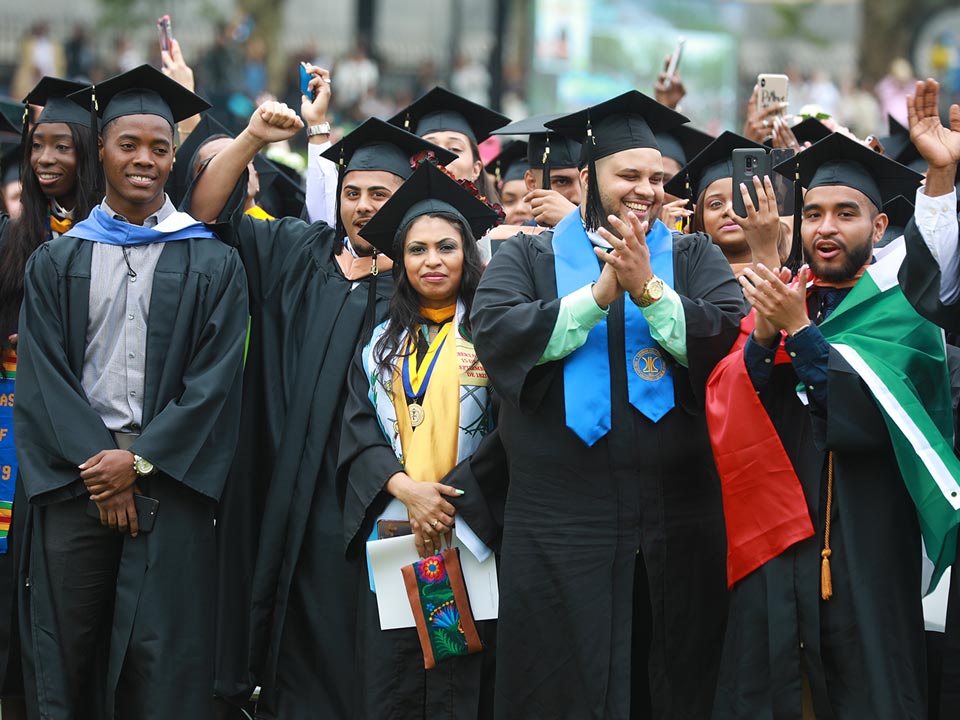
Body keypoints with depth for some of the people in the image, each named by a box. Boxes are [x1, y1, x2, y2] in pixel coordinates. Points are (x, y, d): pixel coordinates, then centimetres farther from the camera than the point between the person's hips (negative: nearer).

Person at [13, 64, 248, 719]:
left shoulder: (212, 265, 7)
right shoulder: (57, 261, 11)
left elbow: (214, 378, -1)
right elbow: (43, 373, 3)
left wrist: (140, 461, -11)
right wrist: (96, 460, -11)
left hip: (170, 476, -1)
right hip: (73, 475, 1)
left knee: (162, 655, -4)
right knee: (68, 649, 1)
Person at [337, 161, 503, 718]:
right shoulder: (382, 343, 15)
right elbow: (358, 431, 7)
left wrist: (450, 500, -14)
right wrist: (405, 488, -11)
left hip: (469, 533, -3)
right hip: (390, 529, 3)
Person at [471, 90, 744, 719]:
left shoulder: (694, 258, 10)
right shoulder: (529, 258, 7)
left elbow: (731, 339, -7)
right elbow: (495, 334, -11)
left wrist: (648, 290, -17)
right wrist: (600, 294, -17)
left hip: (677, 531, 1)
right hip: (561, 529, -1)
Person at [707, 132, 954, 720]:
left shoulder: (901, 312, -3)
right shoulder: (778, 298, 11)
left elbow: (868, 418, -17)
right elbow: (725, 405, 0)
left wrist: (799, 330, -20)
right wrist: (763, 335, -17)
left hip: (865, 551, -4)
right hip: (773, 544, 4)